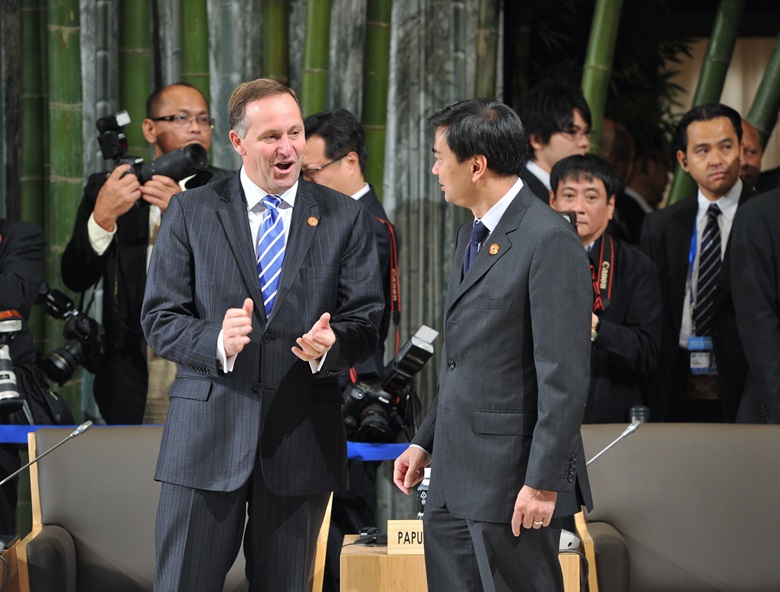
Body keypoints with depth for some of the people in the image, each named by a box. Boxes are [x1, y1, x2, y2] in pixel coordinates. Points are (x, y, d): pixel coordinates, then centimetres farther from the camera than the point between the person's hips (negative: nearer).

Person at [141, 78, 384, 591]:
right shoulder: (190, 212, 4)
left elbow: (366, 323, 3)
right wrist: (217, 342, -20)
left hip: (302, 436, 1)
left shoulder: (346, 219, 6)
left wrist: (330, 345, -20)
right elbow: (160, 318, 0)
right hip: (208, 430, -1)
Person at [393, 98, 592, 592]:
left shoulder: (550, 241, -14)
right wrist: (426, 441, 20)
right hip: (453, 479, 9)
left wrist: (543, 481, -20)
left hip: (511, 478, -9)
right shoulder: (471, 237, 17)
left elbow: (565, 375, -18)